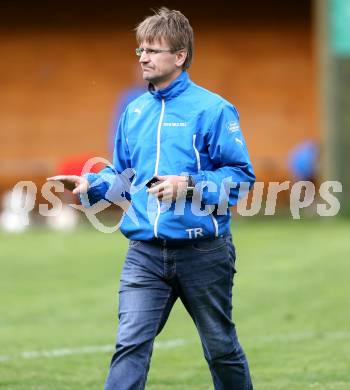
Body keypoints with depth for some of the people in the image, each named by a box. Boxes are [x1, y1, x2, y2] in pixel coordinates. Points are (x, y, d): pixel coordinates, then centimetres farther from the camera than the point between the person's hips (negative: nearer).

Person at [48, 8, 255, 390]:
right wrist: (90, 184, 2)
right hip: (145, 253, 4)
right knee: (130, 345, -10)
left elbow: (241, 175, -11)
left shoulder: (211, 109, -9)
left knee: (221, 347, 12)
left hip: (203, 253, -4)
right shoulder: (135, 111, 10)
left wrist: (188, 185, -23)